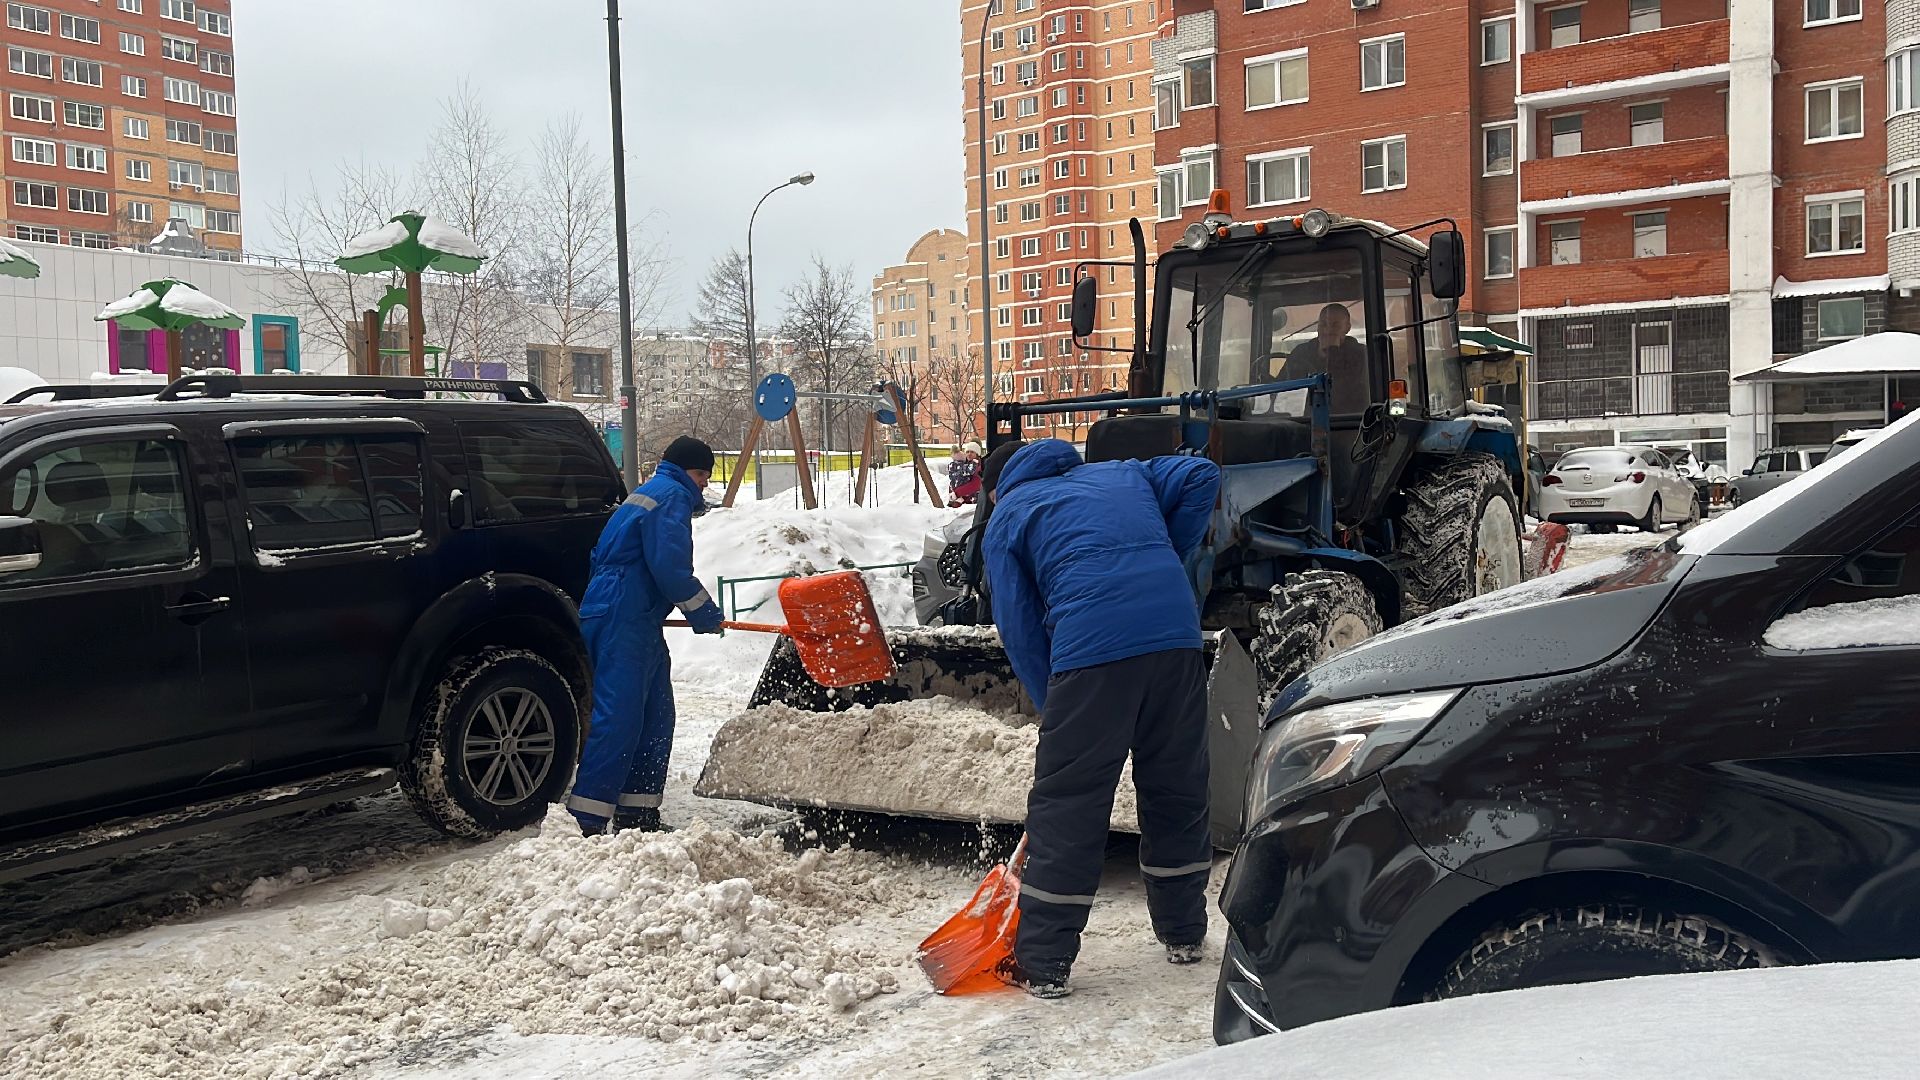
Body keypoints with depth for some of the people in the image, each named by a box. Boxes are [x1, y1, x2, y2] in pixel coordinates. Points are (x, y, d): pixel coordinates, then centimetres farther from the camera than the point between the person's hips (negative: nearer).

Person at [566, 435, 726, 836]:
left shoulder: (651, 492, 26)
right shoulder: (671, 496, -8)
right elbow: (671, 568, -18)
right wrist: (706, 615, -6)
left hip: (636, 622, 11)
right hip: (622, 622, -11)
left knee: (655, 717, 13)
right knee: (618, 717, -13)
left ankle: (637, 813, 18)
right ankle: (588, 820, -13)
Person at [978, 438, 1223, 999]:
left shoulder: (1007, 520, 18)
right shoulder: (1122, 474, 30)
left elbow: (1019, 627, 12)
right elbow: (1202, 476, 18)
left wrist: (1054, 707, 18)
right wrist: (1168, 557, 21)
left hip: (1091, 648, -4)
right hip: (1176, 633, 5)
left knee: (1066, 805, 3)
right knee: (1179, 787, 18)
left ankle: (1043, 964, 8)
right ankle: (1183, 932, 33)